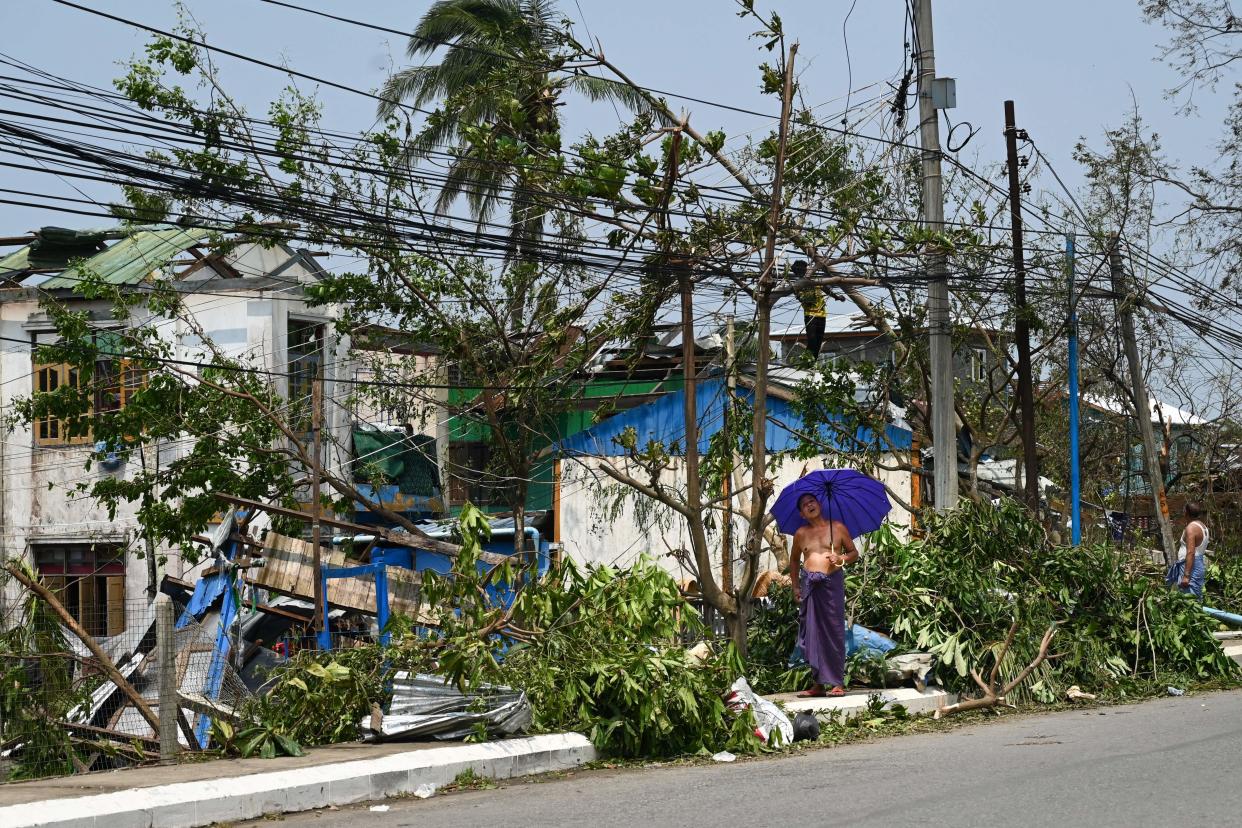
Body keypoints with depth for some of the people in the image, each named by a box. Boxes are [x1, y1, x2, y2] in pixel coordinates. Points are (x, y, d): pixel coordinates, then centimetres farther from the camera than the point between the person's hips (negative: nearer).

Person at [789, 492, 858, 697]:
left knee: (834, 631, -6)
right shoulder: (801, 534, 14)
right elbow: (794, 560, 26)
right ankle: (818, 684, 8)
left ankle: (837, 683, -3)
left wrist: (840, 559, -9)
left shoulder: (837, 528, 7)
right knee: (811, 632, 2)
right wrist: (795, 586, 17)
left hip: (832, 582, -3)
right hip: (809, 584, 3)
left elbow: (854, 553, 12)